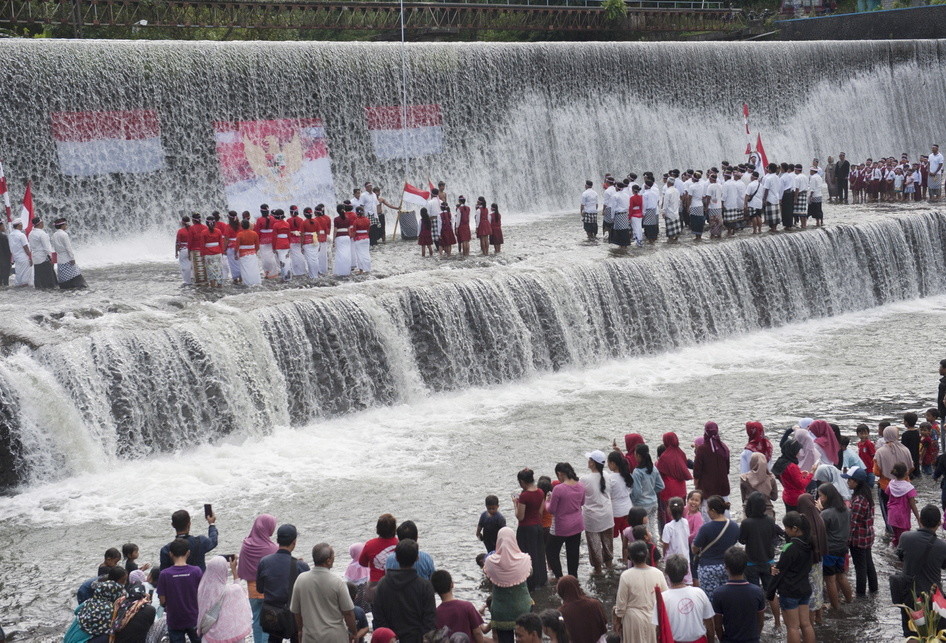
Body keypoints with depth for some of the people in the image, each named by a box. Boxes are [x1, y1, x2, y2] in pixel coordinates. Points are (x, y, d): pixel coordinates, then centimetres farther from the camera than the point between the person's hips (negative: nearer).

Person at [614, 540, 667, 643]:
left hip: (634, 619, -2)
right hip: (655, 618, 2)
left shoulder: (626, 576, -18)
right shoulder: (658, 573, -12)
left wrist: (618, 619, 5)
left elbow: (621, 602, -10)